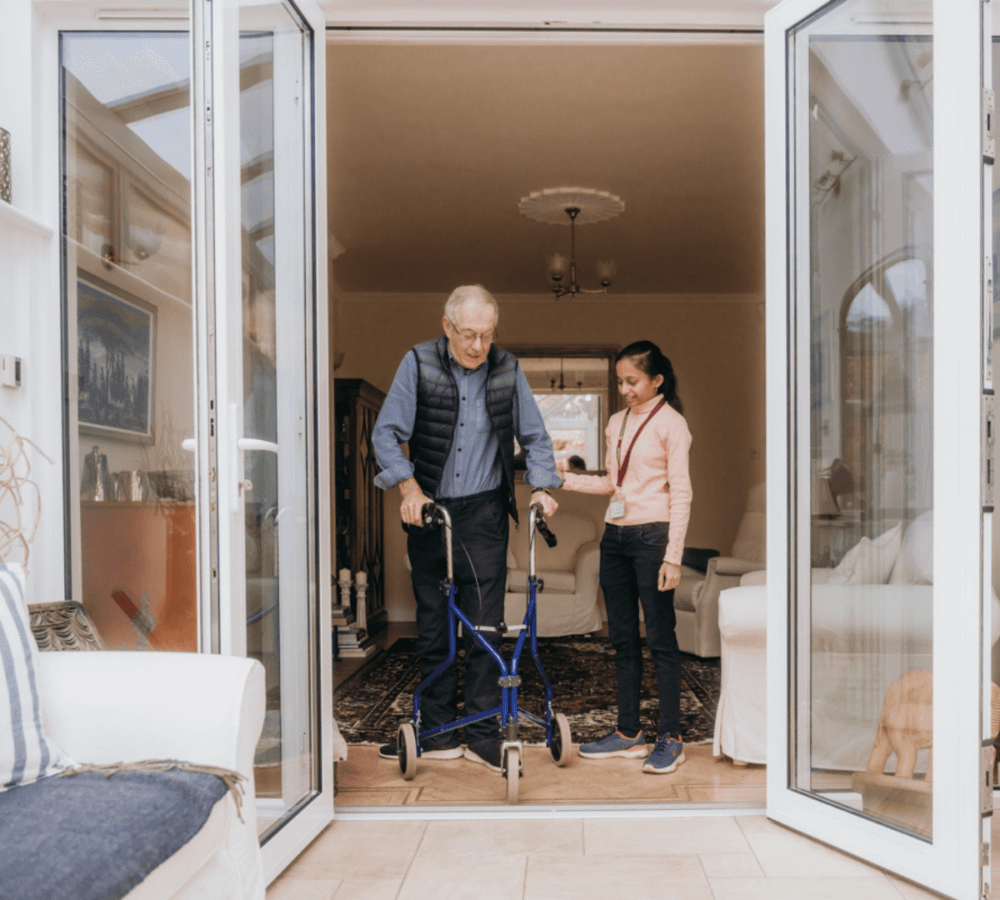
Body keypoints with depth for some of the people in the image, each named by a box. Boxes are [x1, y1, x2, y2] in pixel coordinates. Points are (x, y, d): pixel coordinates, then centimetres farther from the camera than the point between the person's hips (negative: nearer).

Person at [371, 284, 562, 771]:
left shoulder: (507, 370, 0)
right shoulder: (418, 363, -5)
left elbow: (535, 437, 10)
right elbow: (386, 432, -4)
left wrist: (541, 485, -5)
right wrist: (409, 487, -16)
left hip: (484, 513, 0)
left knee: (484, 624, -1)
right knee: (432, 624, 7)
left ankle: (482, 734, 11)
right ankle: (438, 733, 19)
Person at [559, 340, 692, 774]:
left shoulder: (670, 423, -5)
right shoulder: (616, 423, 14)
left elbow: (681, 493, -9)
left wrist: (673, 556, -14)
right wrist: (566, 479, 8)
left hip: (652, 536, -7)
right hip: (615, 535, 7)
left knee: (660, 638, -1)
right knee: (622, 637, 10)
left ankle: (670, 738, 9)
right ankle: (628, 733, 20)